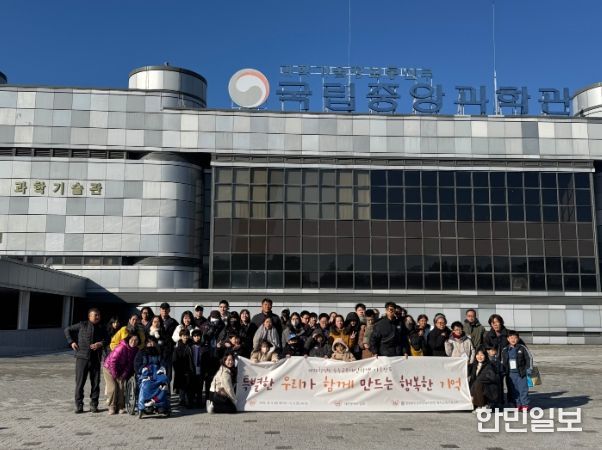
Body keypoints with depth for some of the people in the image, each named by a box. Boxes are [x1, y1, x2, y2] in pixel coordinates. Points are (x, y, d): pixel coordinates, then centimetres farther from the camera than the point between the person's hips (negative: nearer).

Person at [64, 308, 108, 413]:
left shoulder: (102, 329, 12)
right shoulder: (82, 325, 4)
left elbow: (107, 340, 12)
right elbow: (67, 330, 12)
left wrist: (101, 343, -8)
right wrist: (71, 342, 2)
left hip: (96, 359, 2)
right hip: (82, 357, -2)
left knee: (95, 383, 3)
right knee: (79, 382, -1)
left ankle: (94, 404, 14)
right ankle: (79, 405, 7)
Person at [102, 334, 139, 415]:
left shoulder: (135, 350, -9)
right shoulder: (121, 347, -29)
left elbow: (130, 364, -2)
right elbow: (112, 361, -24)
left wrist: (125, 374, -10)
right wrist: (115, 375, -18)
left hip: (120, 370, 5)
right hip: (108, 368, -5)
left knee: (121, 387, -9)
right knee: (113, 388, -13)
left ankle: (121, 407, 0)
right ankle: (112, 407, 0)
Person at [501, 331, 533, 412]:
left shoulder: (522, 348, -3)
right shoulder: (505, 350, 6)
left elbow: (529, 358, 3)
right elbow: (503, 362, 15)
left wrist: (528, 369, -2)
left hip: (521, 373, -3)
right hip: (510, 374, 3)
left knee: (523, 389, -2)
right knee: (513, 390, 6)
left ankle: (525, 405, 8)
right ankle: (517, 405, 15)